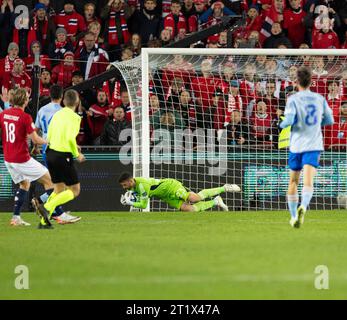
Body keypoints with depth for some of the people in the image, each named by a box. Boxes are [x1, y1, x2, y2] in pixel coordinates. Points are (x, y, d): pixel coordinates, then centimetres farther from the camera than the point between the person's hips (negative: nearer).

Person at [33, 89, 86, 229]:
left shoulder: (57, 114, 10)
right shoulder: (74, 117, -11)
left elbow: (49, 137, 13)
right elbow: (71, 138, -23)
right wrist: (77, 154, -7)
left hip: (51, 153, 7)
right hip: (64, 156, -7)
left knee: (59, 189, 20)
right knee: (75, 190, 3)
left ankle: (44, 221, 11)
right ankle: (47, 208, -15)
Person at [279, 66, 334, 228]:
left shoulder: (293, 99, -6)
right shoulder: (320, 99, 5)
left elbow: (289, 120, -18)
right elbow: (329, 120, 14)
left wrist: (282, 124, 4)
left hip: (296, 145, -1)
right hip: (314, 145, 1)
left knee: (293, 181, 16)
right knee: (308, 181, -13)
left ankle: (294, 216, 23)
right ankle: (303, 207, -40)